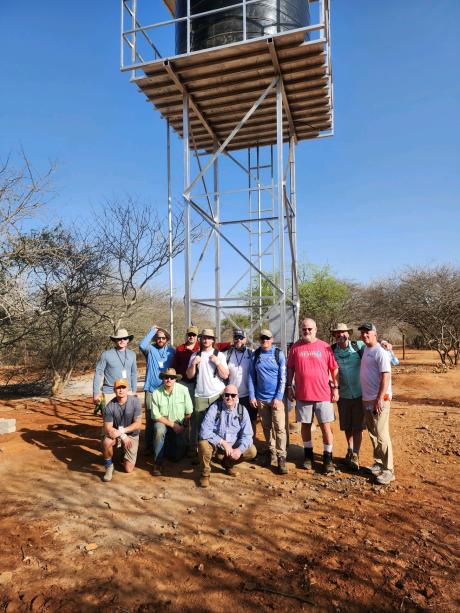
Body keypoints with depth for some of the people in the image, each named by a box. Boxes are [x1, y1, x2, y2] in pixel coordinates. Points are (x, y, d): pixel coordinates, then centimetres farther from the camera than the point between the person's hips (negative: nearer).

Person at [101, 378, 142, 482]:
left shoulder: (135, 401, -17)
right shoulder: (110, 406, -16)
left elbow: (137, 424, -16)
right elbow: (108, 428, -17)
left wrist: (122, 431, -26)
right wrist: (122, 436, -29)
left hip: (131, 435, 0)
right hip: (115, 433, 0)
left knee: (129, 469, -4)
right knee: (106, 442, -36)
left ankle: (124, 453, 30)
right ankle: (109, 467, -8)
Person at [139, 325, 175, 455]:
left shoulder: (171, 351, 5)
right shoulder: (150, 349, -2)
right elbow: (142, 345, -25)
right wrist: (152, 331, -17)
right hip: (151, 389, -2)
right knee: (150, 419, 2)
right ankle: (149, 446, 14)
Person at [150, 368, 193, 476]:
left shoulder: (183, 390, -15)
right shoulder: (156, 393, -15)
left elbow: (189, 412, -8)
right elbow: (156, 416, -13)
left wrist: (182, 426, -6)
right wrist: (172, 425, -16)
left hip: (179, 424, 1)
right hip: (162, 422, -1)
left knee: (177, 456, -6)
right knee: (159, 430, -35)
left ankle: (168, 449, 30)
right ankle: (157, 463, -19)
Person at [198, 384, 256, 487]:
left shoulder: (242, 410, -8)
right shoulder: (214, 408, -17)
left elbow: (247, 435, -9)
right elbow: (204, 432, -26)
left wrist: (239, 449, -26)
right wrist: (223, 443, -30)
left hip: (233, 445, 3)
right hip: (215, 445, -3)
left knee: (252, 451, -17)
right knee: (203, 444, -33)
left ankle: (228, 463, 14)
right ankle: (205, 473, -3)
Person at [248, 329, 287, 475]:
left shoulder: (278, 354, -4)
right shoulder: (255, 355, 4)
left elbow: (283, 377, -6)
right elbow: (252, 376, 5)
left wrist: (278, 397, -12)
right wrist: (252, 396, -1)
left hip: (275, 397, -3)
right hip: (261, 398, 3)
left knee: (279, 428, -5)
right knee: (266, 427, 12)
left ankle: (281, 457, 2)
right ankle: (271, 452, 27)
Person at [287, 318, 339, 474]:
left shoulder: (325, 347, -1)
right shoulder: (295, 347, 3)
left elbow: (334, 369, 2)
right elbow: (290, 368, 7)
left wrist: (335, 388, -2)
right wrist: (289, 387, 3)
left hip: (323, 394, -1)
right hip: (302, 394, 2)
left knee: (326, 426, 2)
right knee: (305, 425, 12)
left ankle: (328, 458, 16)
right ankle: (308, 455, 29)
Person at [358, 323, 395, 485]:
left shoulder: (380, 352, -14)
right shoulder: (365, 350, 12)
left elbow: (386, 377, -19)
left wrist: (379, 399, -23)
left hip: (379, 400, -9)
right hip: (366, 399, 9)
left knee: (381, 435, -6)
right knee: (373, 434, 16)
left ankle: (388, 470, 2)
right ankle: (378, 463, 29)